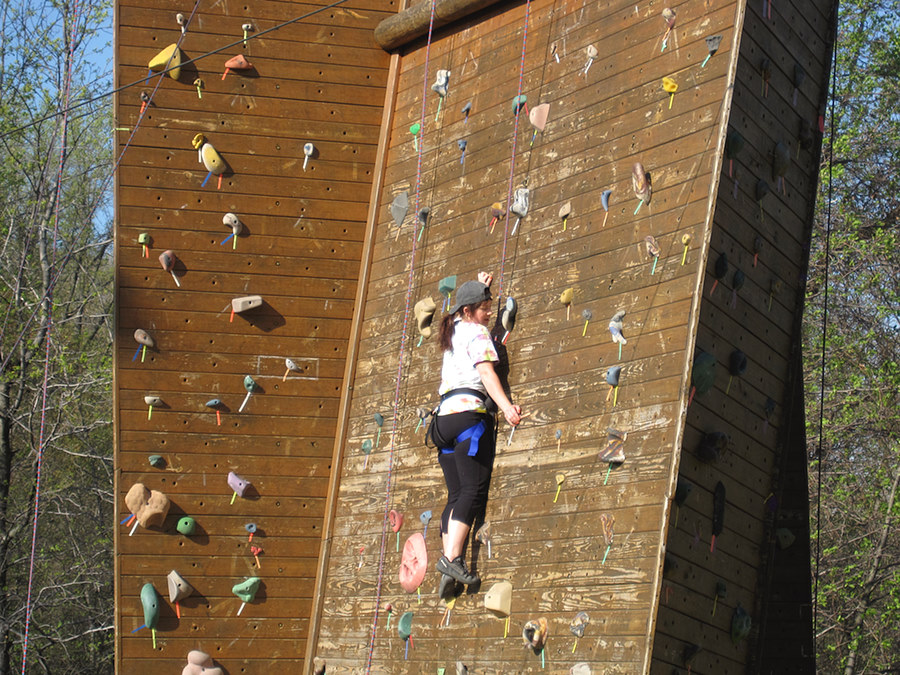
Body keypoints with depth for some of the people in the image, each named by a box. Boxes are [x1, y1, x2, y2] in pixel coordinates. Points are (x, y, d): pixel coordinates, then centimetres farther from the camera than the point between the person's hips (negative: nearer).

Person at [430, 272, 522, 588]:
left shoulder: (452, 331, 25)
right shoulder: (476, 332, 2)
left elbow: (464, 313, 52)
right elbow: (486, 372, -14)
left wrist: (480, 287, 54)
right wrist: (507, 406, -25)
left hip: (445, 417, 9)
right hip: (470, 412, -8)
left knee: (456, 495, 3)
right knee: (473, 490, -16)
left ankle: (449, 572, -6)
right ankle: (452, 557, -28)